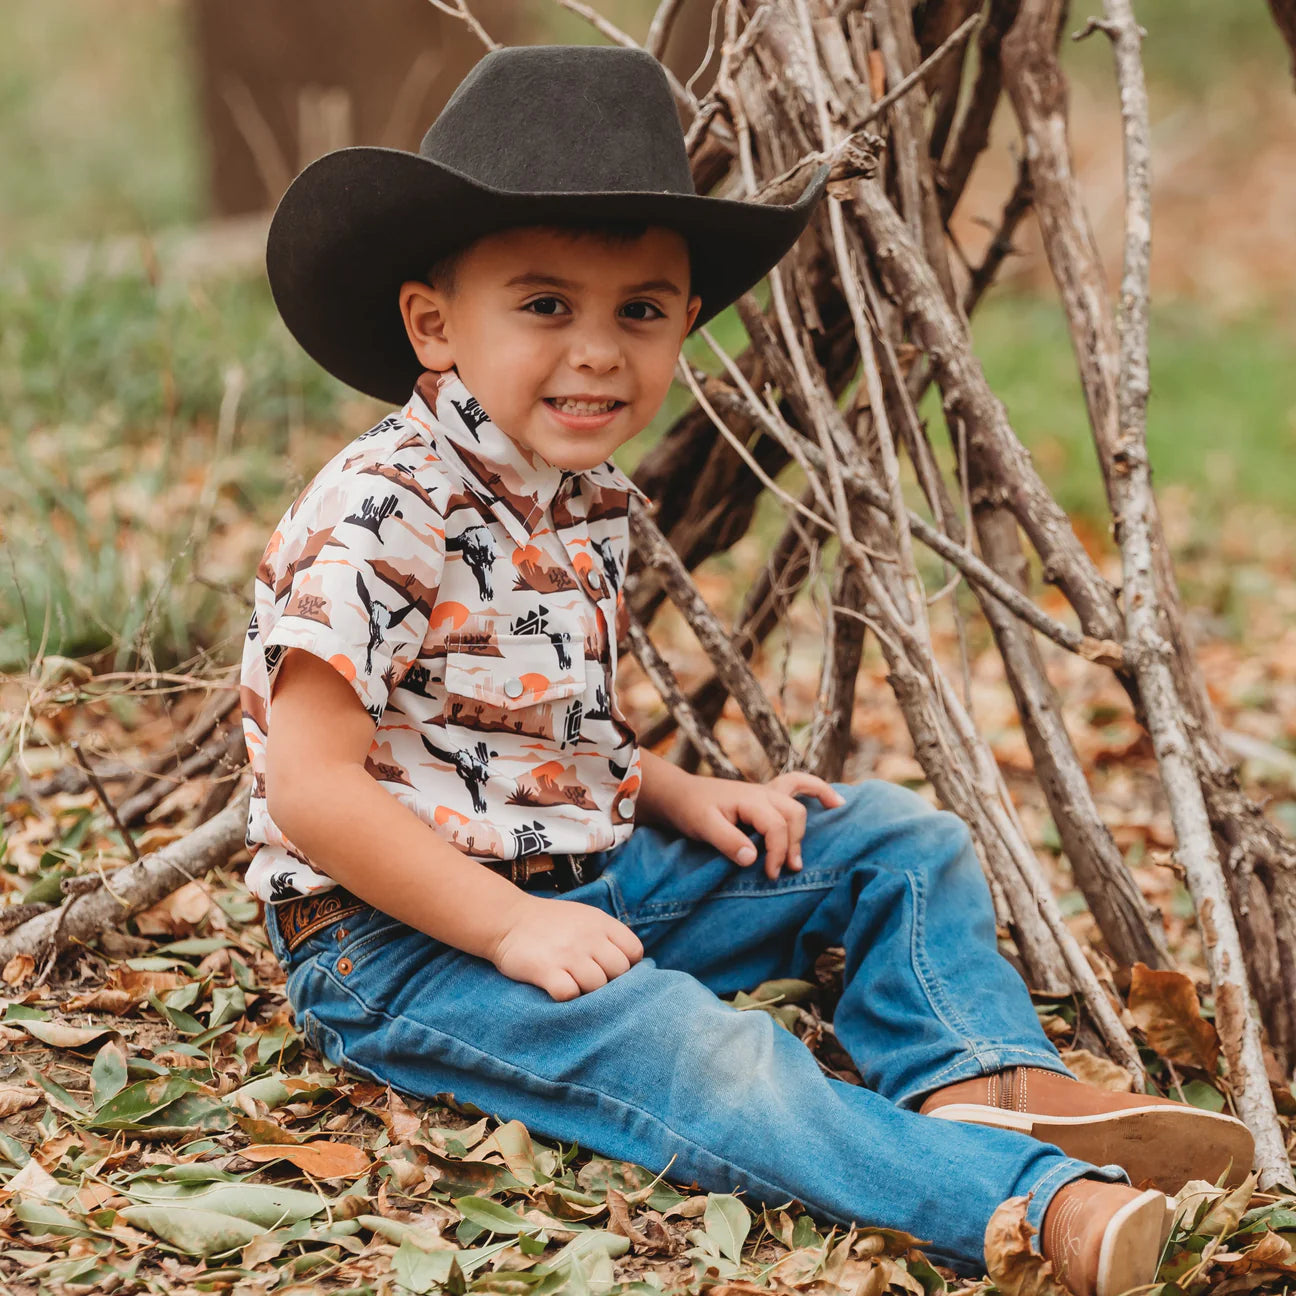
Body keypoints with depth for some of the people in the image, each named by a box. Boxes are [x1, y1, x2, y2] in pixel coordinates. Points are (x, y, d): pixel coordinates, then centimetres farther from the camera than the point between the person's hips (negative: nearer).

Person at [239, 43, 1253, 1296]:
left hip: (586, 881, 9)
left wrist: (678, 796, 3)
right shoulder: (379, 519, -21)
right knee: (694, 1051, -32)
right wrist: (510, 927, -24)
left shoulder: (588, 501, 7)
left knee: (894, 838, 8)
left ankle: (987, 1086, -10)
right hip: (402, 940, -9)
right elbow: (312, 787, -24)